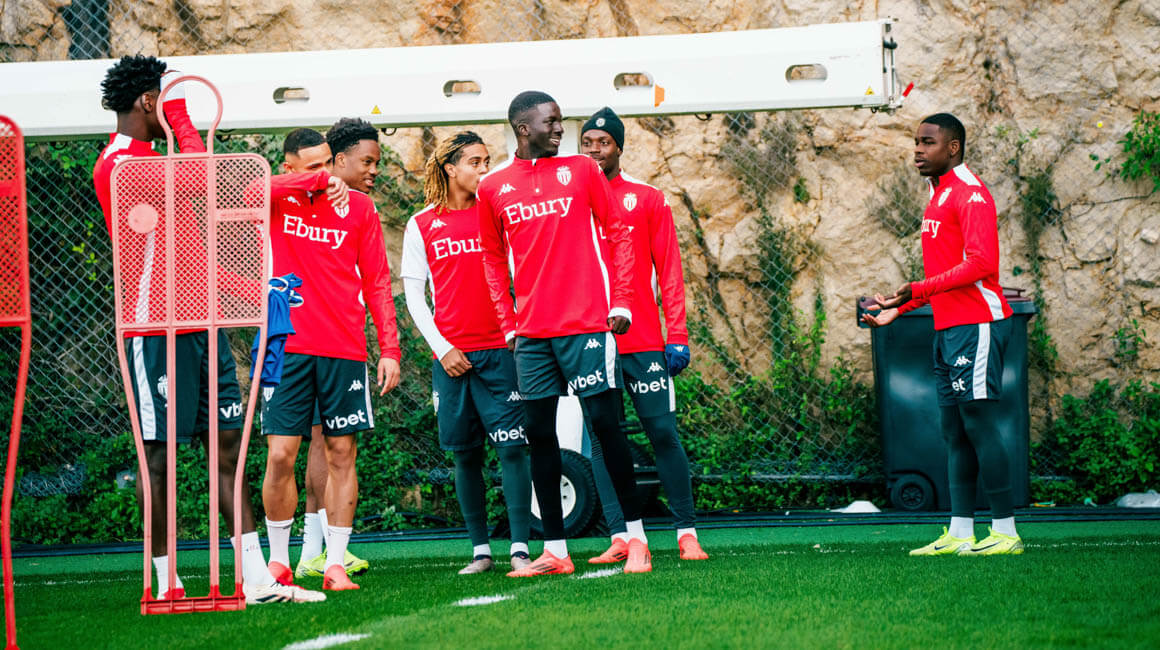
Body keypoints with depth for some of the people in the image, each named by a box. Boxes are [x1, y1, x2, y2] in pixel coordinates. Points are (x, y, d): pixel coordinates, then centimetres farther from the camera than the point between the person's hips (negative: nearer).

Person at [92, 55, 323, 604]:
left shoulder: (149, 158, 21)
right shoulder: (117, 163, -12)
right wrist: (179, 117, -7)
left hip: (199, 326, 10)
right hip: (155, 328, -10)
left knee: (227, 444, 5)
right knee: (159, 453, -3)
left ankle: (255, 579, 5)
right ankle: (166, 584, 3)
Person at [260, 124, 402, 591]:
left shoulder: (357, 207, 7)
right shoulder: (278, 202, 4)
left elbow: (377, 282, 10)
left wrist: (390, 348, 4)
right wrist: (321, 181, -21)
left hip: (344, 350, 2)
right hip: (288, 346, -2)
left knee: (341, 455, 2)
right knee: (280, 455, -4)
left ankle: (336, 562, 8)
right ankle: (278, 561, 9)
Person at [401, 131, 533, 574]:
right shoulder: (421, 225, 6)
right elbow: (413, 294, 6)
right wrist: (442, 349, -3)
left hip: (499, 347, -1)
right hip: (450, 355, 1)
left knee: (511, 447, -9)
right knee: (465, 454, 5)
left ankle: (520, 549, -9)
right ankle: (480, 550, 12)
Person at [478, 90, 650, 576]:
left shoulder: (581, 170, 4)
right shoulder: (493, 188, 8)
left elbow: (616, 234, 6)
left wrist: (621, 301, -2)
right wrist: (509, 325, 10)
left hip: (586, 323, -3)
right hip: (531, 332, 3)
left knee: (605, 424, -5)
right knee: (538, 435, 3)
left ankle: (636, 537, 4)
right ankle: (554, 550, 7)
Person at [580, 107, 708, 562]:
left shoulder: (648, 200, 7)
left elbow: (669, 270, 5)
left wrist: (678, 335, -3)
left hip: (642, 339, -1)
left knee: (663, 433, -3)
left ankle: (687, 533, 3)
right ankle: (619, 538, 1)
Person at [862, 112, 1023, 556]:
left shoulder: (970, 193, -10)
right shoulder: (938, 196, 20)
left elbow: (979, 263, -21)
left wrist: (917, 290, -24)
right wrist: (899, 309, 21)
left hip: (975, 325, -10)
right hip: (947, 328, 10)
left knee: (979, 424, -10)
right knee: (954, 431, 7)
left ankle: (1005, 533, -8)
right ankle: (959, 533, 9)